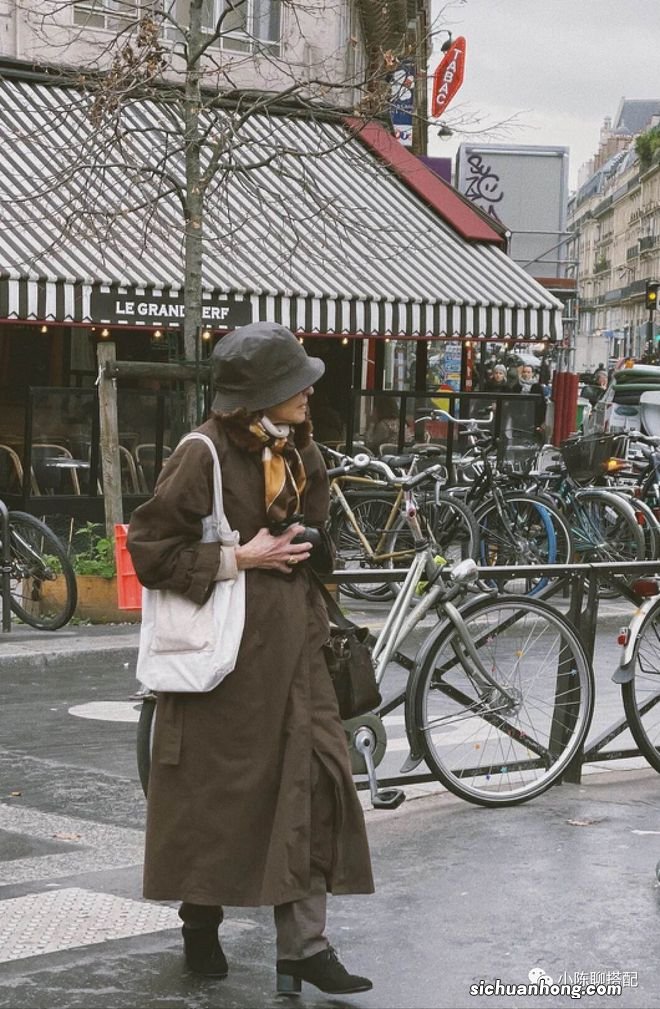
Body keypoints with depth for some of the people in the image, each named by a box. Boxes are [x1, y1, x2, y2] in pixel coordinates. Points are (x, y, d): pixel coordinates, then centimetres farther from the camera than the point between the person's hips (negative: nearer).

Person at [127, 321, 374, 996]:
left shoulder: (296, 451, 10)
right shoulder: (203, 456, -14)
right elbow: (149, 549, -15)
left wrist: (300, 546, 10)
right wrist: (237, 559, -16)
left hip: (290, 645, 6)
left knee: (312, 778, -2)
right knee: (217, 789, 6)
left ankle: (304, 944, 2)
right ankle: (201, 924, 27)